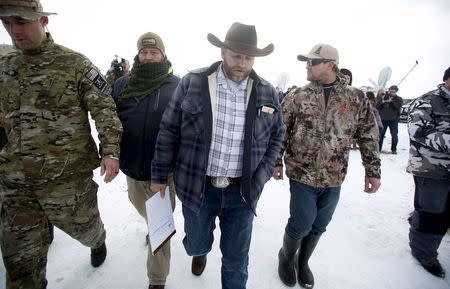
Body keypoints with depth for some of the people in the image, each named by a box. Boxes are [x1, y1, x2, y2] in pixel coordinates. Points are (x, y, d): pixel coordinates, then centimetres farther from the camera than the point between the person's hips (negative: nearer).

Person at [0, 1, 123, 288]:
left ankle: (98, 241, 53)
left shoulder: (75, 64, -7)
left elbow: (105, 108, -11)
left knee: (82, 226, 19)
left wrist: (111, 151, -21)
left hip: (68, 175, -4)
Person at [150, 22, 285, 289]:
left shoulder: (267, 93, -2)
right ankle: (201, 252, 62)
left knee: (236, 261, 16)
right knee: (196, 245, 24)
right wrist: (160, 175, 0)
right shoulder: (192, 83, -7)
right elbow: (169, 131, -2)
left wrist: (260, 179, -3)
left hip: (242, 192, 1)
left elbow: (277, 136, 7)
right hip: (197, 187, 0)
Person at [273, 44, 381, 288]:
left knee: (319, 225, 16)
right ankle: (286, 257, 34)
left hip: (334, 178, 3)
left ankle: (303, 261, 42)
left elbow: (369, 136, 5)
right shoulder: (297, 96, -3)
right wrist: (277, 162, -1)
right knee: (301, 223, 2)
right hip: (302, 175, -2)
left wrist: (373, 171, 4)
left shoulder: (356, 99, 1)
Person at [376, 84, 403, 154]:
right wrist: (382, 102, -16)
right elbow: (377, 107, 1)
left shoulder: (398, 99, 8)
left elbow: (398, 106, -11)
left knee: (394, 135, 1)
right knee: (380, 134, 1)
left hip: (393, 120, 0)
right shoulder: (383, 97, 10)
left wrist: (391, 101, -20)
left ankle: (393, 149, 14)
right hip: (383, 119, 1)